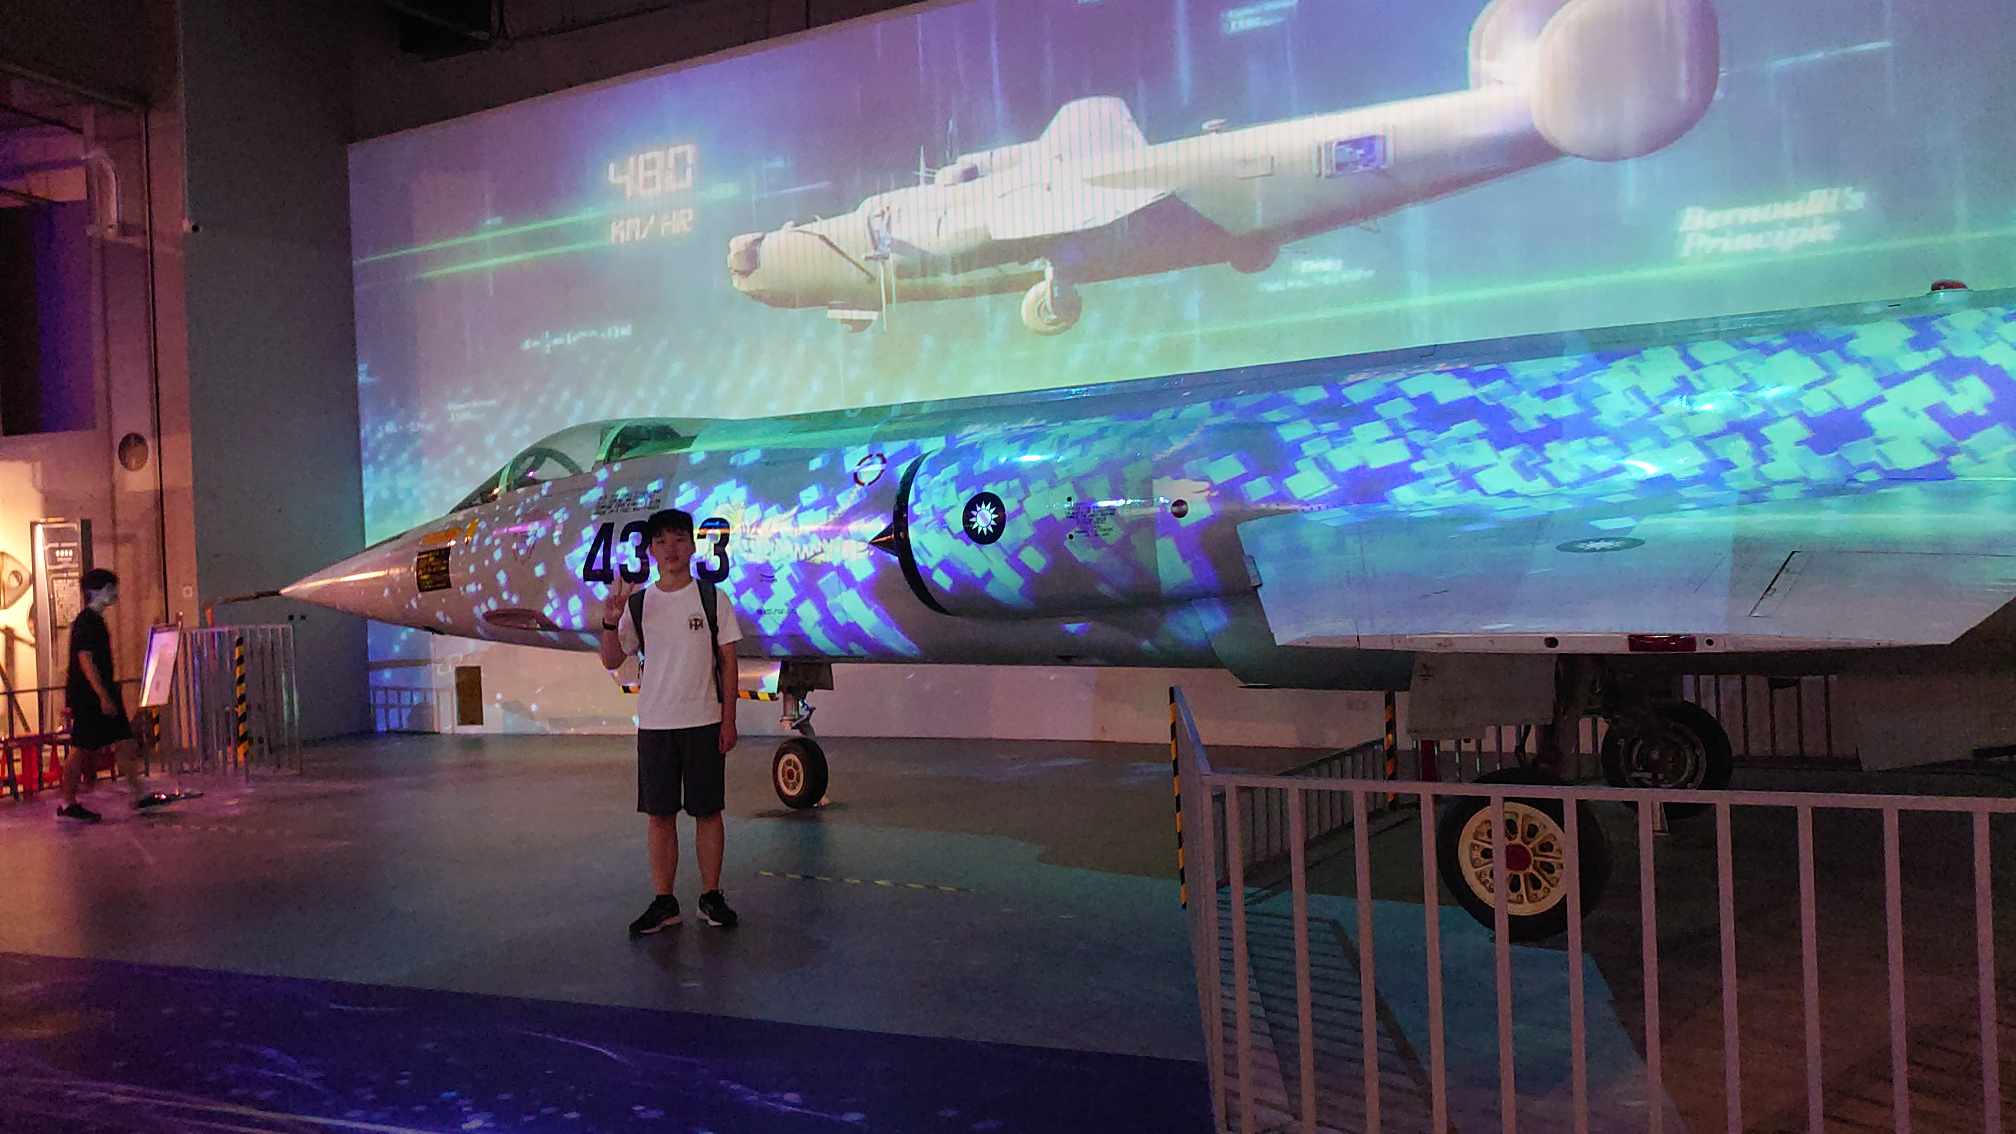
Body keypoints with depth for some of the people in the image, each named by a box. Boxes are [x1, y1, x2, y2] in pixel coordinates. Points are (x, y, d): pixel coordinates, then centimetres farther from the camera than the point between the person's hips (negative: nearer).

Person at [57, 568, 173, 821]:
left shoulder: (96, 621, 15)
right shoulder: (86, 622, -13)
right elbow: (85, 660, -20)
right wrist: (103, 696, -23)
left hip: (102, 696, 9)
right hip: (88, 697, -9)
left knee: (125, 744, 5)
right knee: (81, 749, -2)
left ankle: (140, 795, 7)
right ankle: (67, 804, 7)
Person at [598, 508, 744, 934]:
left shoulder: (712, 597, 0)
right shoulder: (637, 603, 6)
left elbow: (728, 660, 1)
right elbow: (612, 660, 7)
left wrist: (729, 719, -4)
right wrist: (610, 622, -11)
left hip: (704, 723, -2)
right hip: (654, 724, 2)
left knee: (708, 811, 4)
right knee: (659, 814, 5)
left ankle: (711, 896, 15)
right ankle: (664, 902, 13)